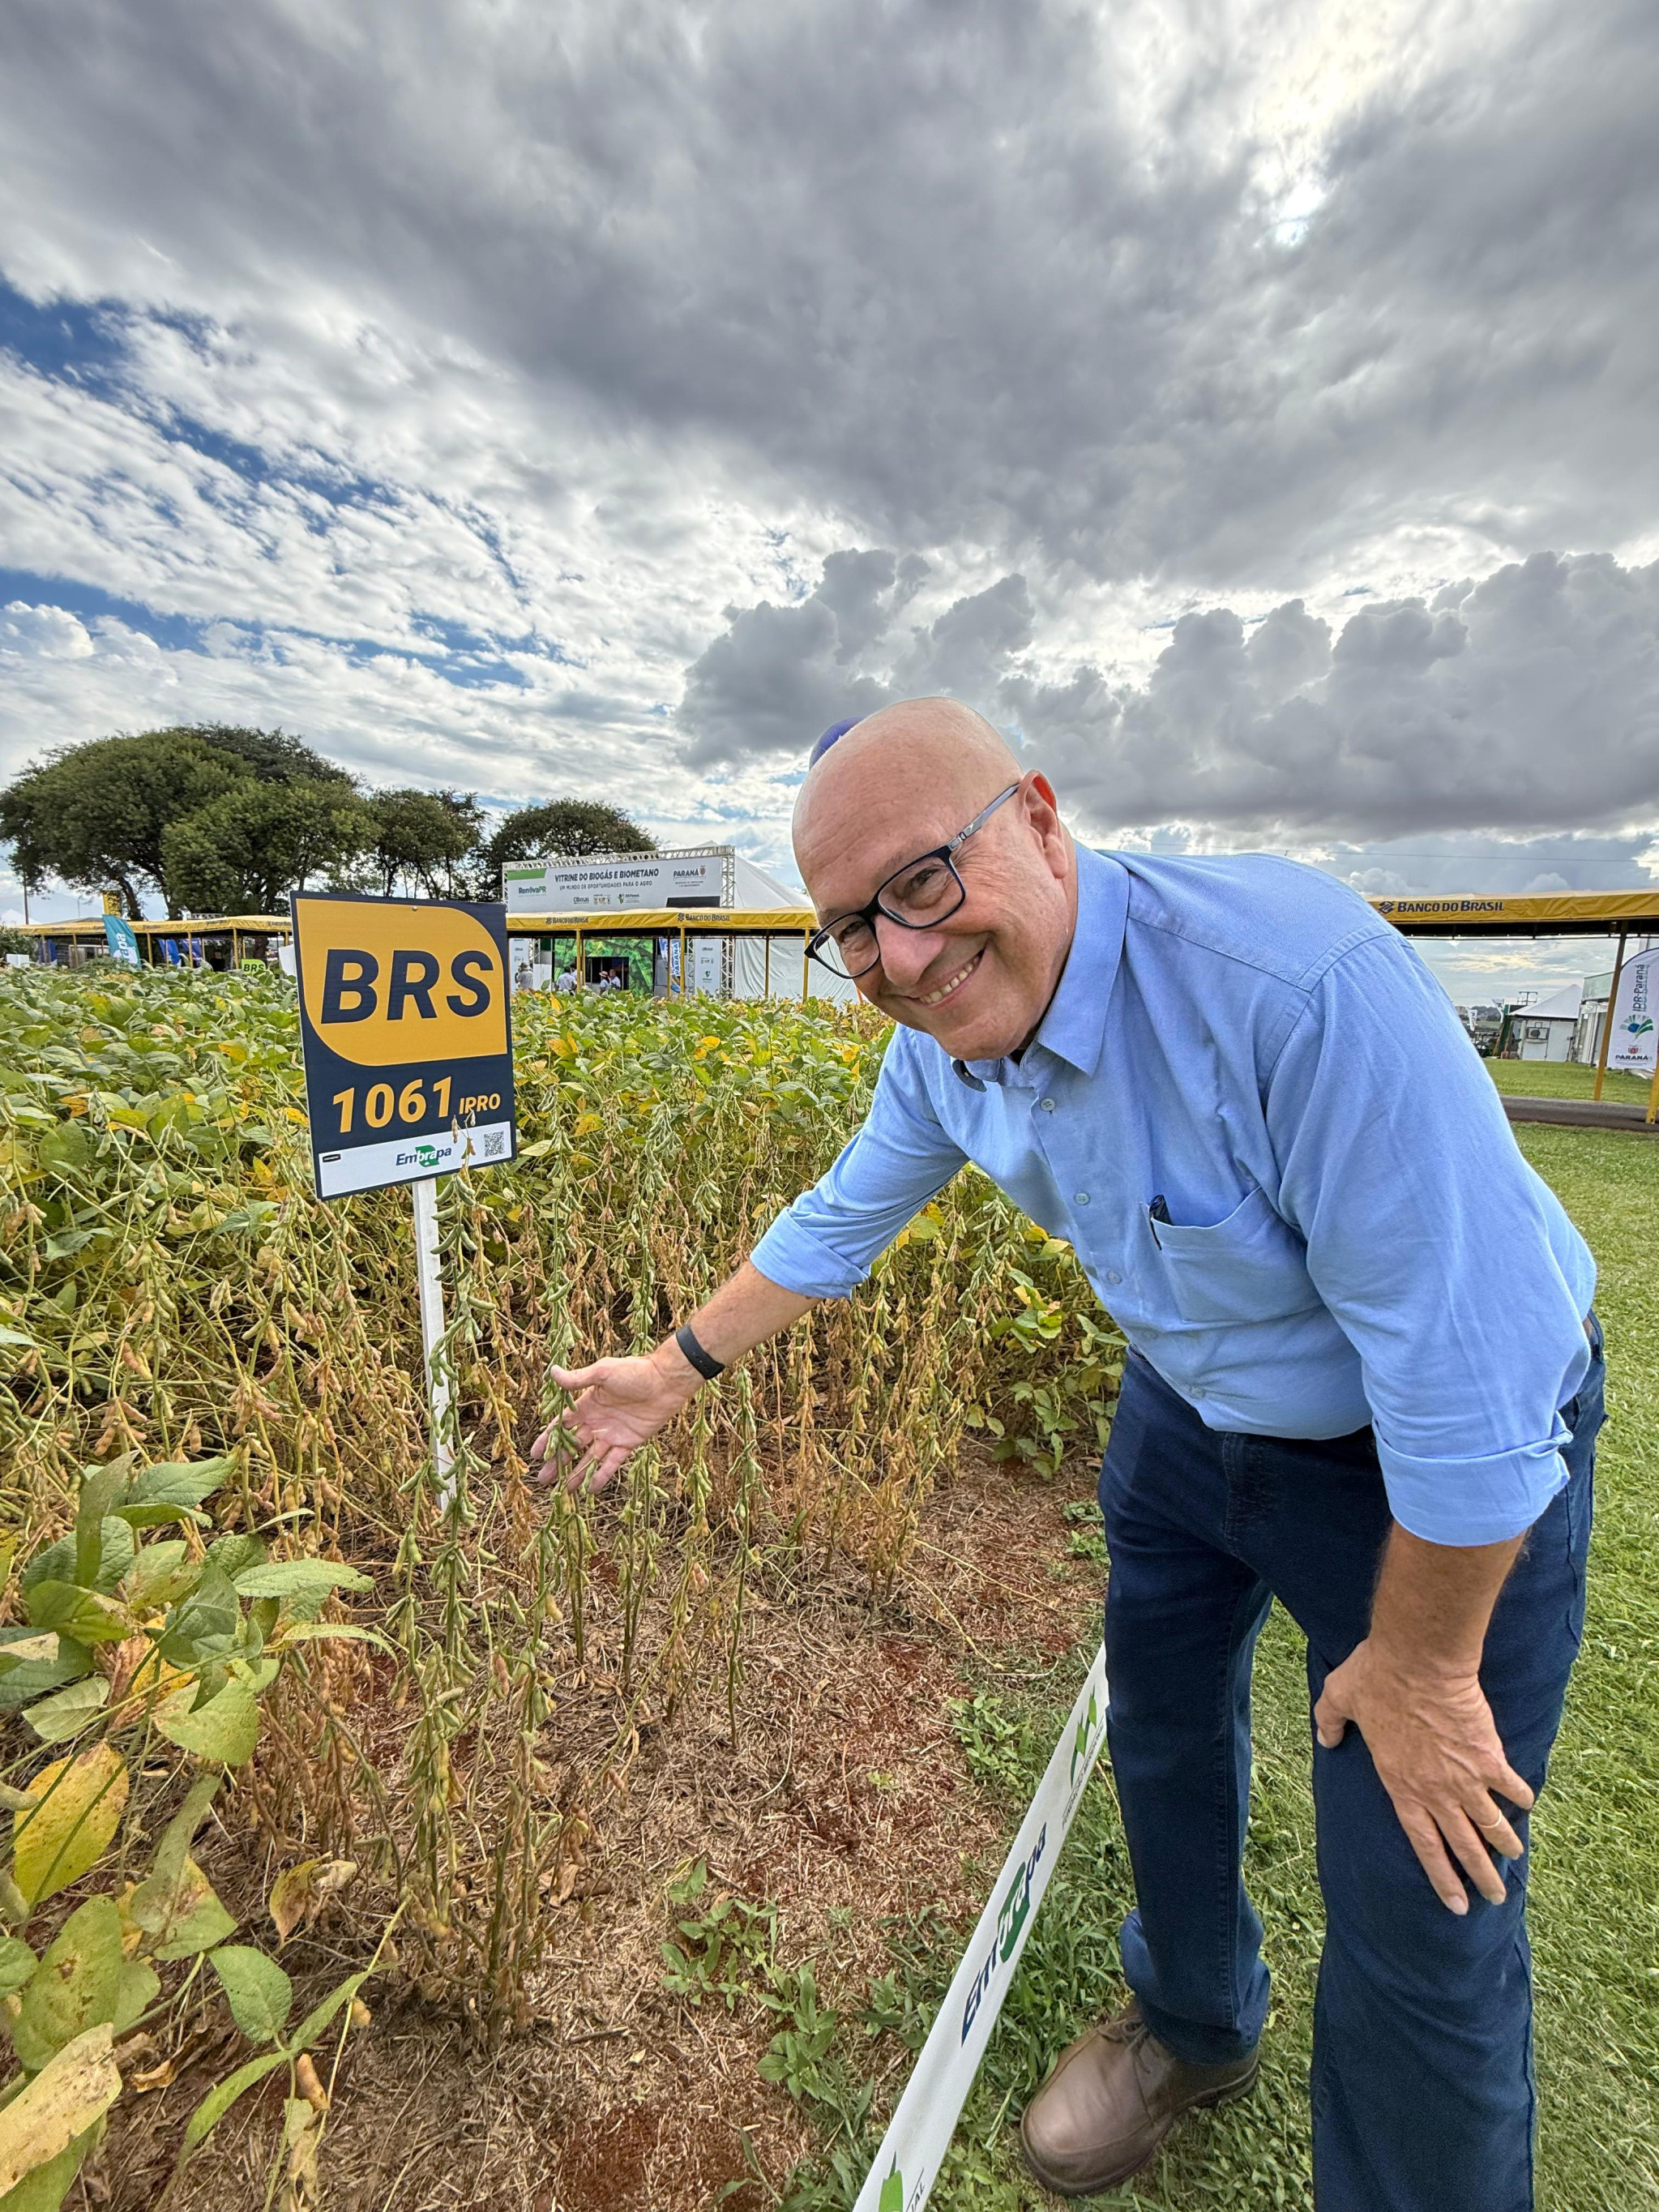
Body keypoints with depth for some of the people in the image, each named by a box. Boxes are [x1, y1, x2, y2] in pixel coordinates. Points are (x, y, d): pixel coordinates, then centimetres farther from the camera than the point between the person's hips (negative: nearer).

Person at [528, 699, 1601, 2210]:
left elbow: (1470, 1367, -32)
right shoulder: (943, 1046, -14)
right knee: (1161, 1731, 23)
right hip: (1193, 1412, 6)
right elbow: (837, 1224, 1)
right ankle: (1194, 2028, 55)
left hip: (1445, 1457, -5)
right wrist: (674, 1372, 7)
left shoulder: (1299, 981, -38)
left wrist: (1421, 1664, -18)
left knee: (1422, 1914, 5)